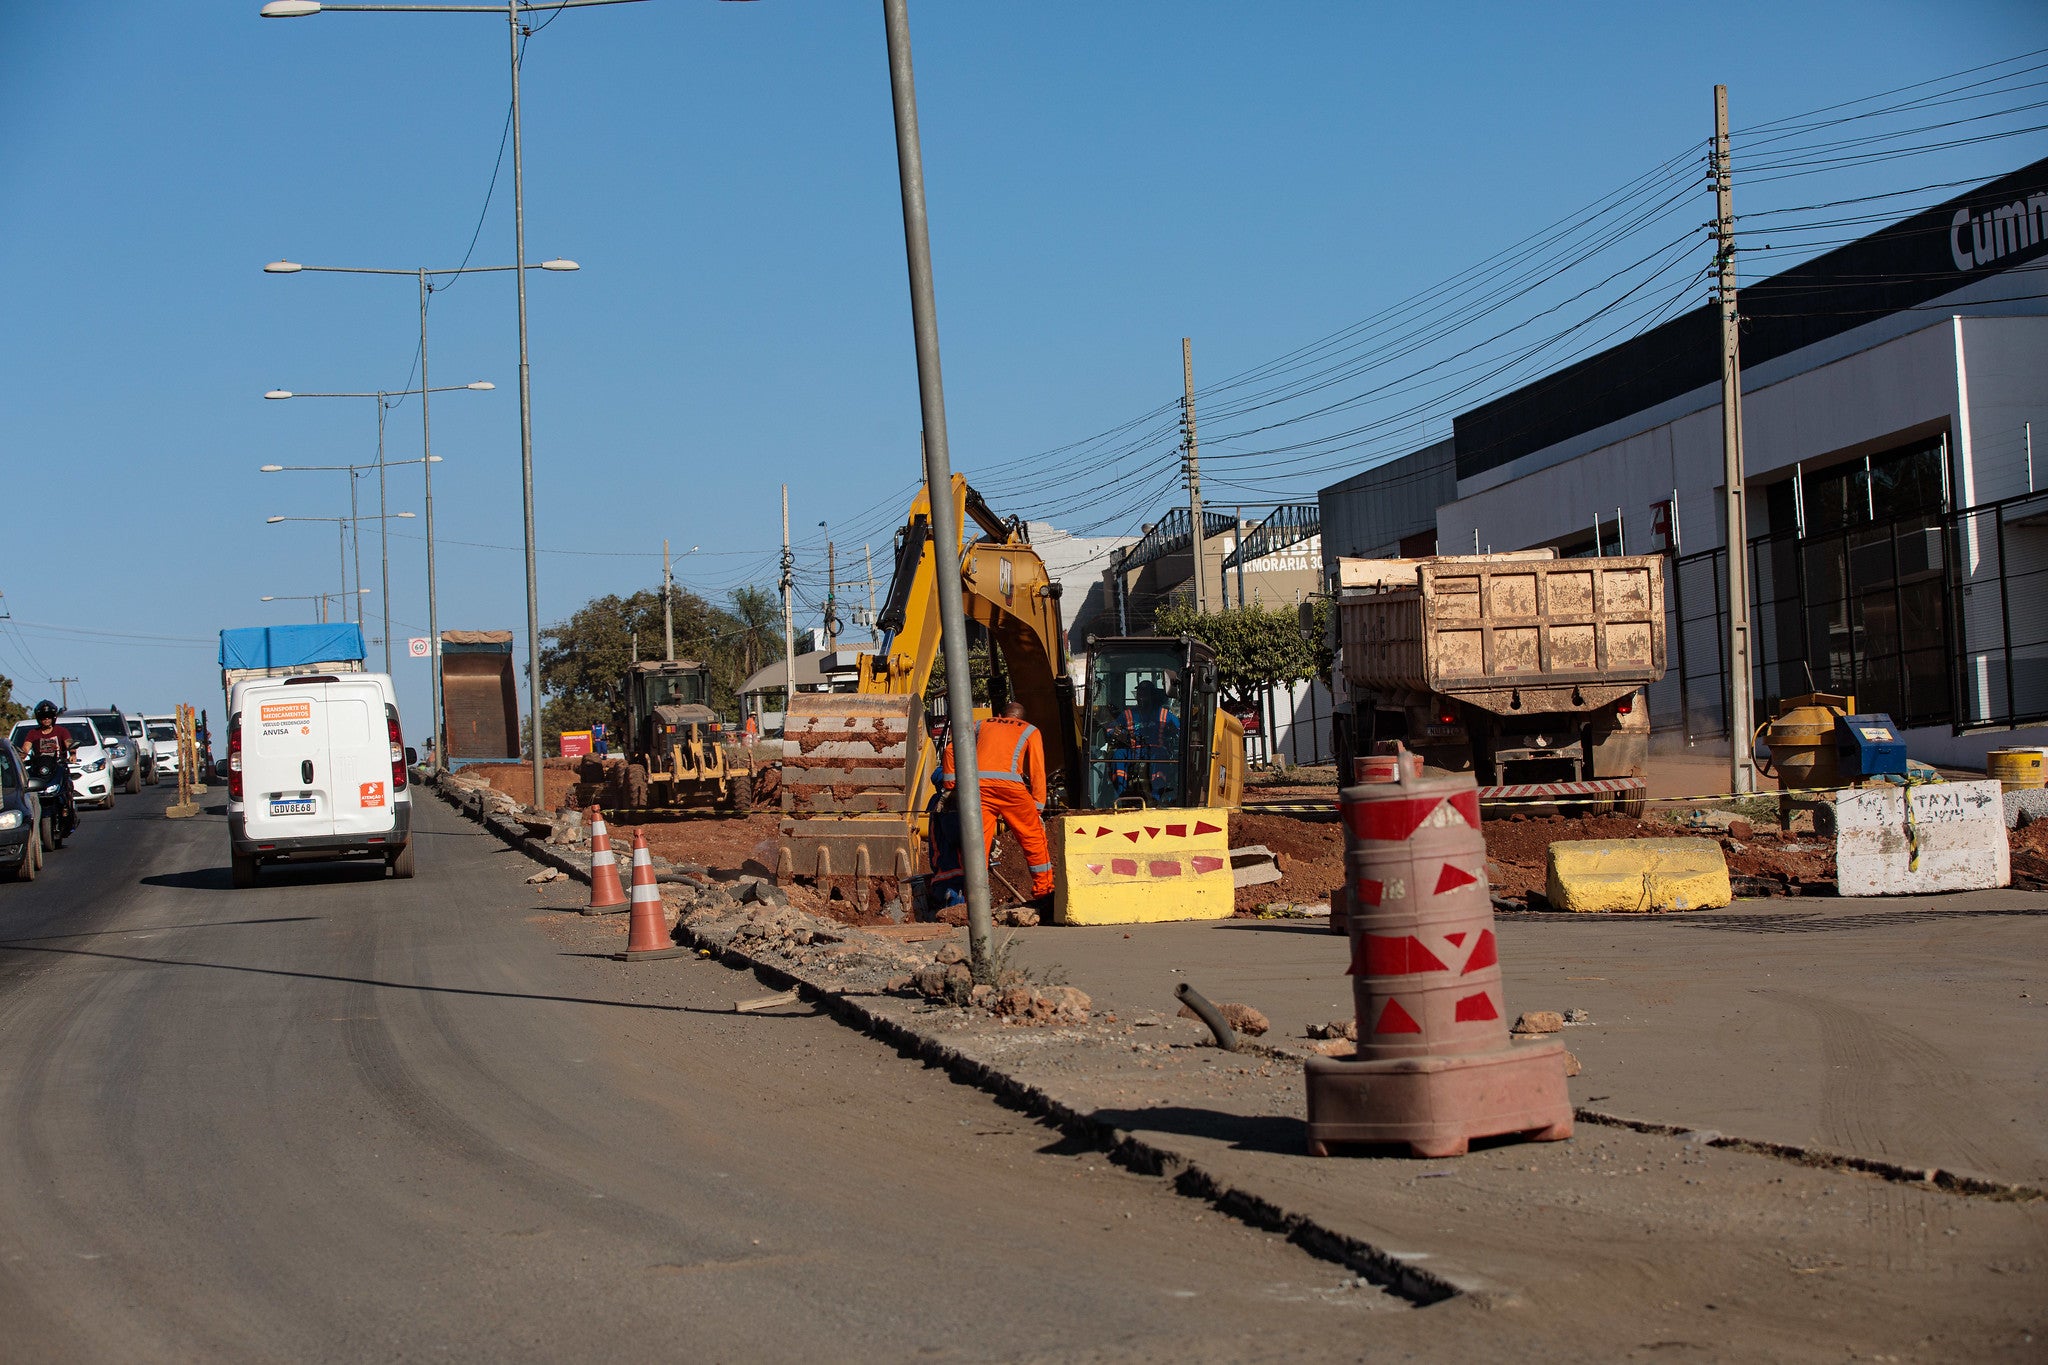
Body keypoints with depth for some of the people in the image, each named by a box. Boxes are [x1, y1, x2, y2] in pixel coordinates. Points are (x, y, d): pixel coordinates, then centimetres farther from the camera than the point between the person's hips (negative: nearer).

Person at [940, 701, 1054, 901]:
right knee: (1033, 837, 12)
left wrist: (950, 785, 27)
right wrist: (1038, 809, 15)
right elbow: (1037, 772, 15)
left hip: (977, 785, 2)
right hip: (1008, 784, -2)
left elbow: (951, 750, 22)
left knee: (977, 841, 5)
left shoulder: (981, 725, 29)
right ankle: (1043, 890, 13)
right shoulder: (1030, 731, 23)